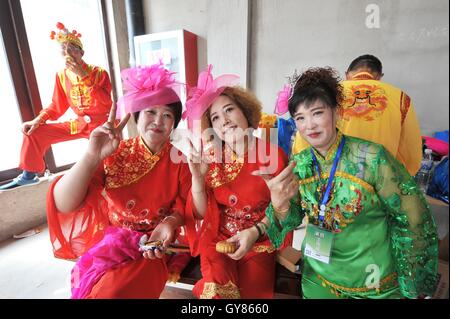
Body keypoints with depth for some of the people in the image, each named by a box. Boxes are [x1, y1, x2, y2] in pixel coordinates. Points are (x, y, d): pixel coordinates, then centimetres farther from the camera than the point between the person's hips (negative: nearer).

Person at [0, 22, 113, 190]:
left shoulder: (99, 72, -8)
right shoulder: (61, 75, 5)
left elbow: (106, 104, -23)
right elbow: (57, 106, 10)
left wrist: (84, 76, -23)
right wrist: (37, 120, -6)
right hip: (79, 123, 5)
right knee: (34, 131, 1)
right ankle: (29, 175, 15)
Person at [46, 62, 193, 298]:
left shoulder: (178, 161, -7)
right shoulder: (114, 155, -8)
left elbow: (183, 205, -3)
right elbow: (63, 205, -17)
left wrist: (168, 224, -24)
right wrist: (92, 156, -30)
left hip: (153, 245, -2)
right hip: (108, 241, 2)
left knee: (111, 291, -20)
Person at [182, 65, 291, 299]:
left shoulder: (272, 154, -9)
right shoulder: (213, 157, -3)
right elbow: (200, 213, -2)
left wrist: (254, 232, -17)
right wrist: (197, 176, -16)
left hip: (260, 243, 0)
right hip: (218, 240, 1)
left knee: (250, 290, -18)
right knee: (215, 289, -20)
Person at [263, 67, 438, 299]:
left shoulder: (372, 157, -22)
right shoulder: (299, 163, -10)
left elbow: (413, 221, -13)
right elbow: (294, 218, -5)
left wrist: (413, 286, -3)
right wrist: (280, 204, -27)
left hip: (374, 285, -2)